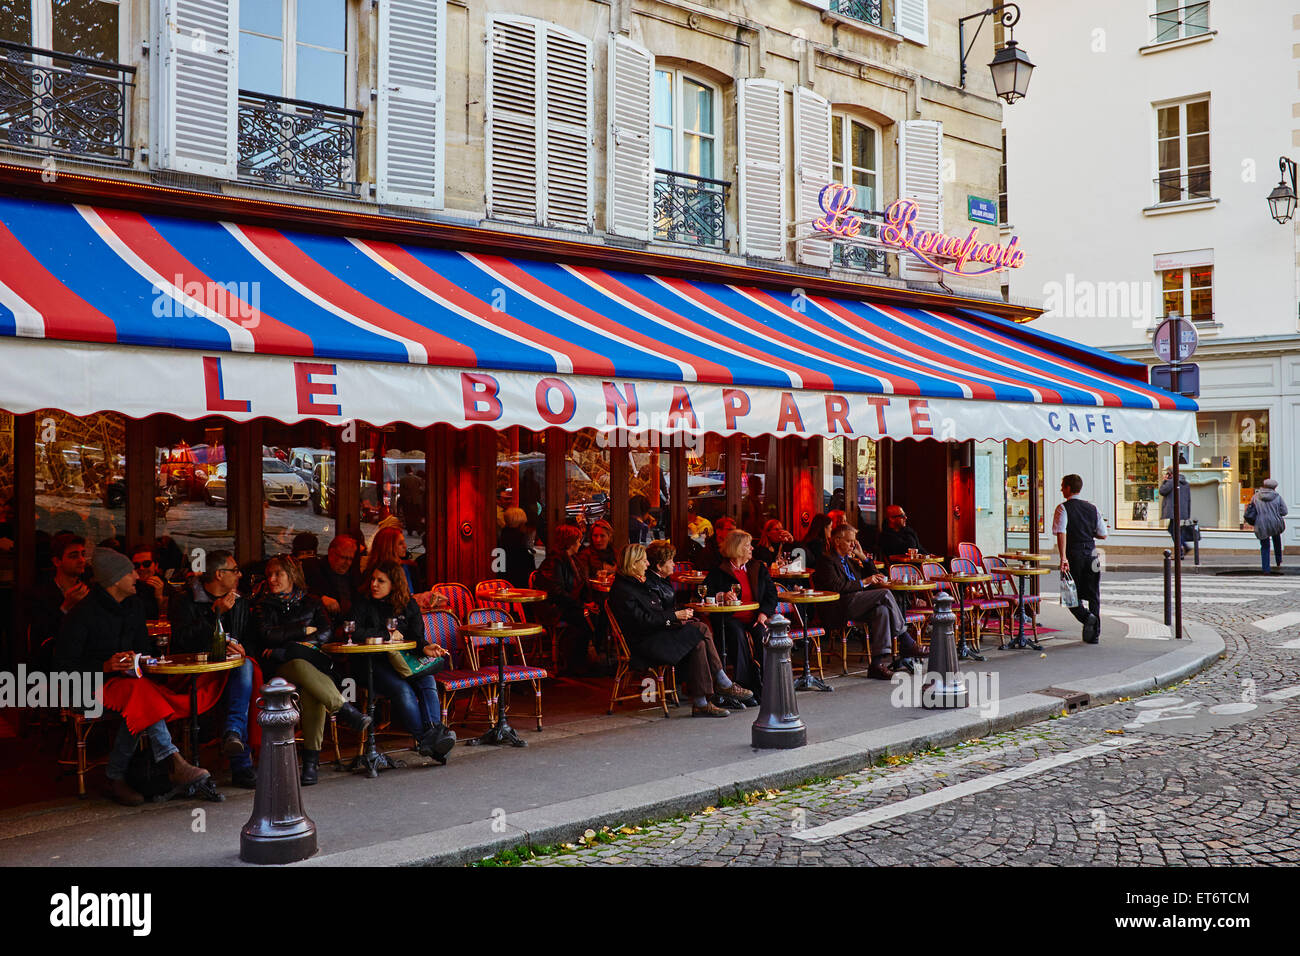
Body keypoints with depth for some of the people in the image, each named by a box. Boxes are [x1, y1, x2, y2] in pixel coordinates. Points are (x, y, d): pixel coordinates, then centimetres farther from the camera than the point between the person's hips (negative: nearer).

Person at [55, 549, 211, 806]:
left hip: (126, 678, 6)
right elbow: (63, 666, -9)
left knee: (141, 705, -31)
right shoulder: (82, 614, -11)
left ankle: (117, 778, -26)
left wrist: (134, 660, -7)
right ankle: (173, 762, -39)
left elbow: (145, 647, 17)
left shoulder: (133, 606, 10)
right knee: (141, 691, -35)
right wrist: (105, 667, -22)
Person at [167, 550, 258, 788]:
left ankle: (233, 731, -47)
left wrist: (238, 646, -7)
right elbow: (183, 641, -14)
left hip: (231, 669, 4)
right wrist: (215, 613, -18)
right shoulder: (185, 601, 1)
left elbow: (251, 639, 17)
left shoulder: (240, 602, 18)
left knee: (245, 666, -33)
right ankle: (241, 764, -37)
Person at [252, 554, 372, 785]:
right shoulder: (263, 606, 20)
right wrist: (305, 630, 2)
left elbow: (327, 631, 5)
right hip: (279, 668, 0)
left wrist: (298, 645, -10)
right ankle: (343, 710, -42)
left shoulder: (311, 603, 21)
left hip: (312, 661, 0)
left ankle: (311, 758, -38)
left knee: (311, 689, -36)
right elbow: (267, 635, 1)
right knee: (299, 665, -39)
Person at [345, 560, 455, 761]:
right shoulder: (363, 603, 4)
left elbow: (417, 636, 5)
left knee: (428, 682, -28)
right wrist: (388, 635, -8)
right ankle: (423, 737, -35)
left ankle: (434, 732, -42)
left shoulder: (409, 605, 11)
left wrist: (425, 647, -20)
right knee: (403, 690, -32)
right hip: (374, 664, -3)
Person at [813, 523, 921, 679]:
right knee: (885, 594, -20)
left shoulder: (850, 560, 27)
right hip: (839, 609, -8)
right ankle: (906, 642, -13)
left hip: (857, 605, 8)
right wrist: (863, 582, -14)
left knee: (881, 610, -24)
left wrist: (863, 557, 18)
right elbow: (836, 586, -16)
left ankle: (877, 663, -26)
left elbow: (874, 576, 29)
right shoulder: (827, 560, 0)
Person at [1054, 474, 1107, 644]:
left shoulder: (1063, 508, -6)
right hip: (1091, 553, 4)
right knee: (1093, 595, 10)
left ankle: (1087, 617, -18)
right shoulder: (1092, 508, 9)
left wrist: (1063, 557, -24)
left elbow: (1061, 533, -19)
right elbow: (1102, 534, 9)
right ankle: (1094, 634, 10)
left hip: (1073, 554, -4)